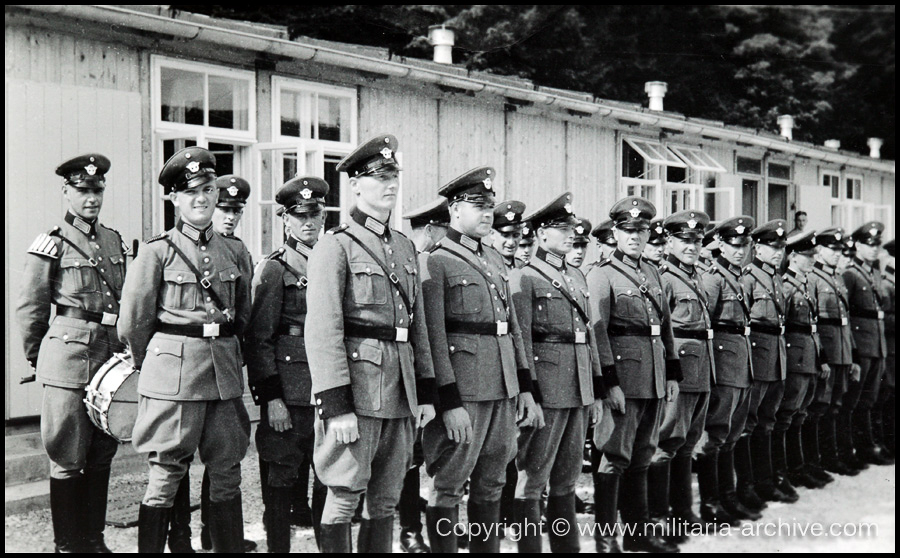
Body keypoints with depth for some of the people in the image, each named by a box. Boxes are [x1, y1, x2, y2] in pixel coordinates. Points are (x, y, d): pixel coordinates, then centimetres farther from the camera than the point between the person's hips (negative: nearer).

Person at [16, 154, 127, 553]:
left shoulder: (115, 241, 12)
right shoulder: (51, 244, -5)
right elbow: (30, 309, 0)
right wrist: (37, 361, 6)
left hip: (111, 356, 6)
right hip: (69, 358, -6)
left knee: (102, 455, 12)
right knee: (67, 459, 0)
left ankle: (94, 538, 23)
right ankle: (67, 543, 10)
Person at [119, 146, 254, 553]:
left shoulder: (235, 254, 10)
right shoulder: (158, 252, -3)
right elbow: (132, 324, 1)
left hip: (225, 375, 4)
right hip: (173, 378, -4)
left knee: (227, 477, 7)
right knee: (165, 478, -1)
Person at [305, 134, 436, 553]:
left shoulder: (405, 248, 16)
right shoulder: (335, 246, -6)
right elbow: (322, 330, -13)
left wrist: (425, 391, 14)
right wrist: (336, 405, -19)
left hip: (401, 393, 7)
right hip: (357, 390, -6)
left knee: (385, 502, 11)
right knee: (344, 498, -1)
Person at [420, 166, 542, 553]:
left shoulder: (495, 261, 16)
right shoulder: (436, 263, -7)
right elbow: (434, 338, -13)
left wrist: (525, 389, 13)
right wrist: (449, 403, -18)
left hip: (503, 391, 7)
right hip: (464, 393, -7)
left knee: (491, 484, 14)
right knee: (448, 486, 1)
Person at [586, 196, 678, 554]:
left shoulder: (653, 273, 16)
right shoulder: (602, 275, -5)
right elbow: (597, 333, -11)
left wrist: (673, 373, 13)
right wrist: (609, 382, -16)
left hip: (655, 381, 7)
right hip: (624, 381, -7)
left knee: (642, 457, 14)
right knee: (614, 459, -2)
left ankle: (639, 531, 24)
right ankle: (606, 538, 6)